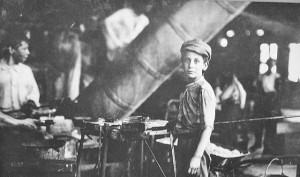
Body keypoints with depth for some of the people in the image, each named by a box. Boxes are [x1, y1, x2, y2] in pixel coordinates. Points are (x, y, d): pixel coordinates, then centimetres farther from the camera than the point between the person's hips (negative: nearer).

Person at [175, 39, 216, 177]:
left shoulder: (204, 90, -14)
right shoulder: (187, 89, 10)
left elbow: (208, 128, -19)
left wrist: (197, 156, -23)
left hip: (196, 147, -8)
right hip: (182, 146, 8)